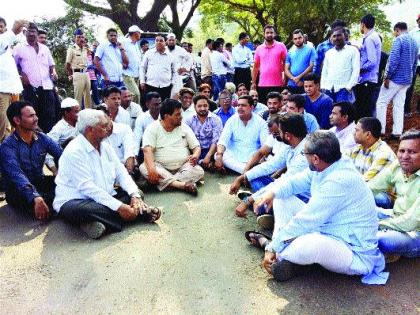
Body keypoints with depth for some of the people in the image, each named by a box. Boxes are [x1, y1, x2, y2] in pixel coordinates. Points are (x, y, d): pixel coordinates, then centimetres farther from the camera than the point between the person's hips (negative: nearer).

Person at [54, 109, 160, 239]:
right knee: (86, 210, -39)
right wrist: (119, 207, -31)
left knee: (134, 194, -5)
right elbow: (87, 187, -26)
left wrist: (135, 195, -15)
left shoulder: (105, 146, 6)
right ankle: (141, 213, -28)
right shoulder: (74, 151, -18)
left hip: (105, 198, 8)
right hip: (75, 201, -7)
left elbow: (121, 172, 4)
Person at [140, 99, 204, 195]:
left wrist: (195, 156, -17)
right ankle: (182, 184, -38)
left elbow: (196, 147, 9)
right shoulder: (152, 128, -1)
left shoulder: (184, 127, 9)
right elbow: (148, 150, -15)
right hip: (161, 167, -2)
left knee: (199, 171, -25)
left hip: (183, 167, 2)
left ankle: (165, 182, -30)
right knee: (143, 168, -31)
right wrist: (152, 168, -33)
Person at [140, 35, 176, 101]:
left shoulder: (170, 56, 11)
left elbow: (174, 71, 19)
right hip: (151, 85, -1)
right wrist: (142, 81, 4)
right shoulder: (149, 53, 8)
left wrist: (173, 83, 9)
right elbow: (142, 68, 11)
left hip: (166, 86, 1)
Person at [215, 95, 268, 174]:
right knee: (217, 155, -28)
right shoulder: (232, 120, 2)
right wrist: (219, 156, -27)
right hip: (234, 158, 2)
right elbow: (223, 140, -8)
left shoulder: (260, 122, 0)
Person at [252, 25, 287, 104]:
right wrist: (253, 82, 7)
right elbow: (256, 66, 12)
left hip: (277, 84, -2)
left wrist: (284, 78, -6)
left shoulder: (281, 46, 3)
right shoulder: (259, 48, 10)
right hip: (262, 85, 2)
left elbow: (286, 63, 3)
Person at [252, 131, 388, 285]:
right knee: (282, 199, 7)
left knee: (307, 245, -42)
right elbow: (295, 182, 8)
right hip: (326, 231, 9)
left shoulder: (340, 181, -31)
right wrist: (273, 192, -14)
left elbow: (306, 221, -29)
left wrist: (272, 248, -21)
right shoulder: (323, 168, -4)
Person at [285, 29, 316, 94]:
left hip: (305, 85, -3)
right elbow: (286, 69, 7)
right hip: (291, 85, 3)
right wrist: (294, 79, -11)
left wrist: (299, 77, -13)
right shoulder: (290, 53, 14)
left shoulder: (310, 50, 4)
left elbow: (312, 66, -6)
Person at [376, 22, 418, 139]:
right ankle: (397, 132, 7)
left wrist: (387, 77, -14)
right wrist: (411, 76, 22)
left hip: (396, 78, -8)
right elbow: (415, 63, 19)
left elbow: (393, 60, -20)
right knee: (399, 105, 8)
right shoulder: (414, 42, 16)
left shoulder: (398, 40, -10)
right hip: (407, 81, 8)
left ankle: (380, 130, 0)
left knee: (381, 103, 0)